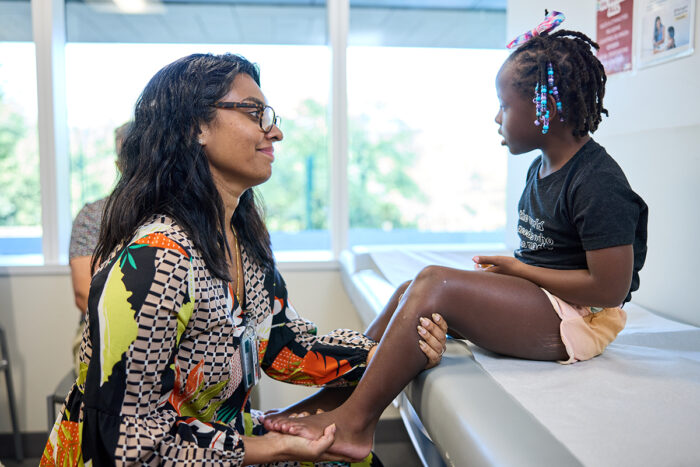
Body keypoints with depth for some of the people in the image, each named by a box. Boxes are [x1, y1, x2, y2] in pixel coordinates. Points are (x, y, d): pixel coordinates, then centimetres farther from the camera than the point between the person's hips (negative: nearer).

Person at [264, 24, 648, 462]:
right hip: (540, 302, 10)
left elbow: (609, 289, -20)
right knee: (411, 290, -2)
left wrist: (518, 269, -13)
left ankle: (353, 423, -22)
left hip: (581, 319, -10)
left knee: (435, 282, -26)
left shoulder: (599, 185, -18)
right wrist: (506, 268, -4)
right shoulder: (542, 167, 12)